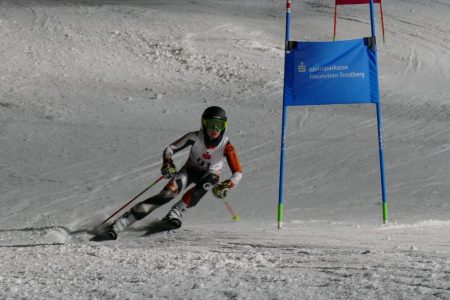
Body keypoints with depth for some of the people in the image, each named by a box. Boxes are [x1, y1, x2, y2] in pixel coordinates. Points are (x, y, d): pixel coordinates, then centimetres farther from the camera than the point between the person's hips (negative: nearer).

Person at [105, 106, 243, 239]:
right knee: (169, 193, -27)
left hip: (210, 175, 0)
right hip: (190, 170, 0)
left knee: (212, 178, -38)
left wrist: (226, 186, -44)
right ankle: (122, 222, -33)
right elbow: (170, 149, -14)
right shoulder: (195, 137, -22)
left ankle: (176, 213, -38)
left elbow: (238, 173, -25)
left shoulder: (226, 146, -25)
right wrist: (167, 163, -36)